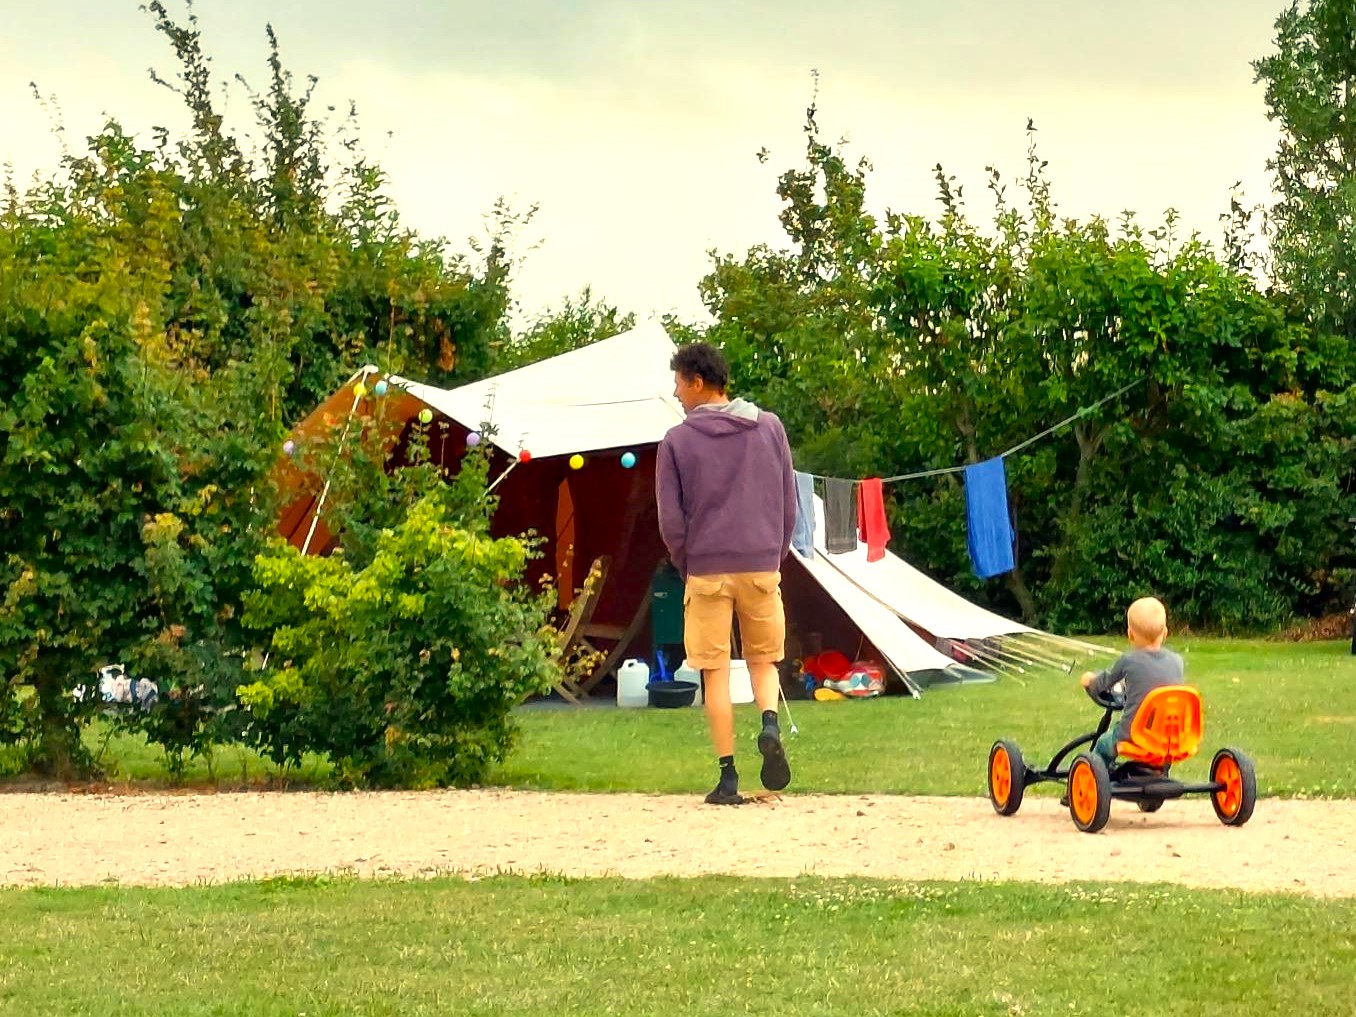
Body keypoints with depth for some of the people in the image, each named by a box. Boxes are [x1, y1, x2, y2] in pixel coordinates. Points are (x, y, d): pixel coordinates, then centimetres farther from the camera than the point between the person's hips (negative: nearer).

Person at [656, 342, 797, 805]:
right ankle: (770, 724, -14)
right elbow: (789, 506, 8)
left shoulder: (677, 441, -2)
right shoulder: (770, 428, 7)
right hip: (762, 567, 2)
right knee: (763, 659, 15)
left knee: (716, 673, 3)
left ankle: (728, 778, -1)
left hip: (706, 571, -2)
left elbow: (670, 522, -3)